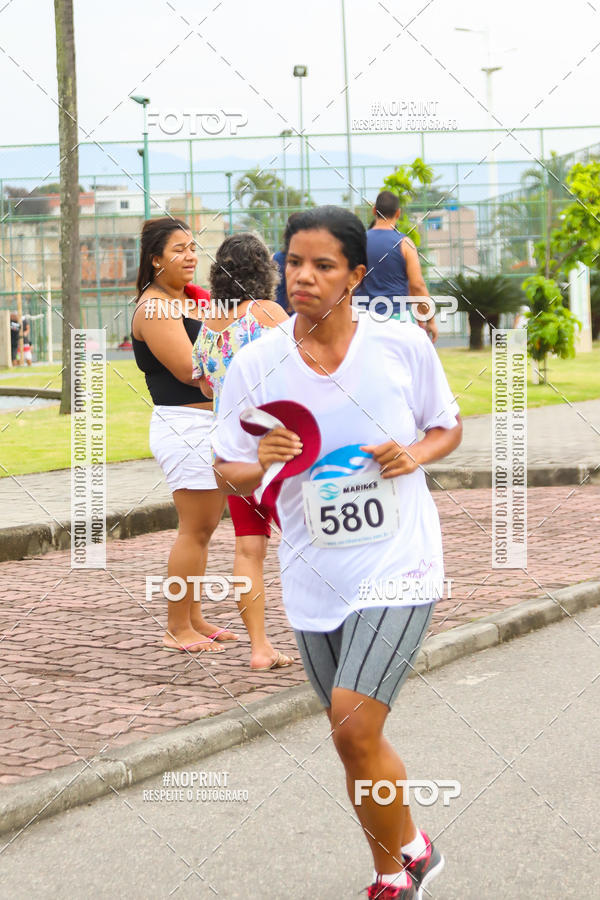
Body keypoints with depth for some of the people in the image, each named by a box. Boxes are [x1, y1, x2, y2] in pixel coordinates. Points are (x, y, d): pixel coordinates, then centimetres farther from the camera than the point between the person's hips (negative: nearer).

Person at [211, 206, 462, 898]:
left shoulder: (404, 344, -6)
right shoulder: (255, 364, -3)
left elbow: (449, 426, 10)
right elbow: (228, 474, 4)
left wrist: (415, 454, -11)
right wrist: (262, 465, -18)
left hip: (398, 564, -3)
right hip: (314, 578, 3)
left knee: (352, 729, -18)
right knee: (358, 743, 14)